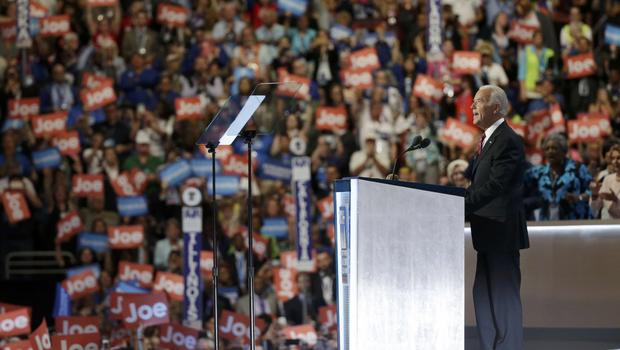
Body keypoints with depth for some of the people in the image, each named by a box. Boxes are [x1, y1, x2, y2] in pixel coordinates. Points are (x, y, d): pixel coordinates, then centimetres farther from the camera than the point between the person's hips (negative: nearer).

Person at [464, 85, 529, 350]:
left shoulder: (508, 141, -16)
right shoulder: (488, 140, 17)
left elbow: (494, 186, -24)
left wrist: (461, 206, -26)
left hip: (501, 230, -10)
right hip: (489, 233, 10)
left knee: (504, 296, -5)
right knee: (483, 295, 14)